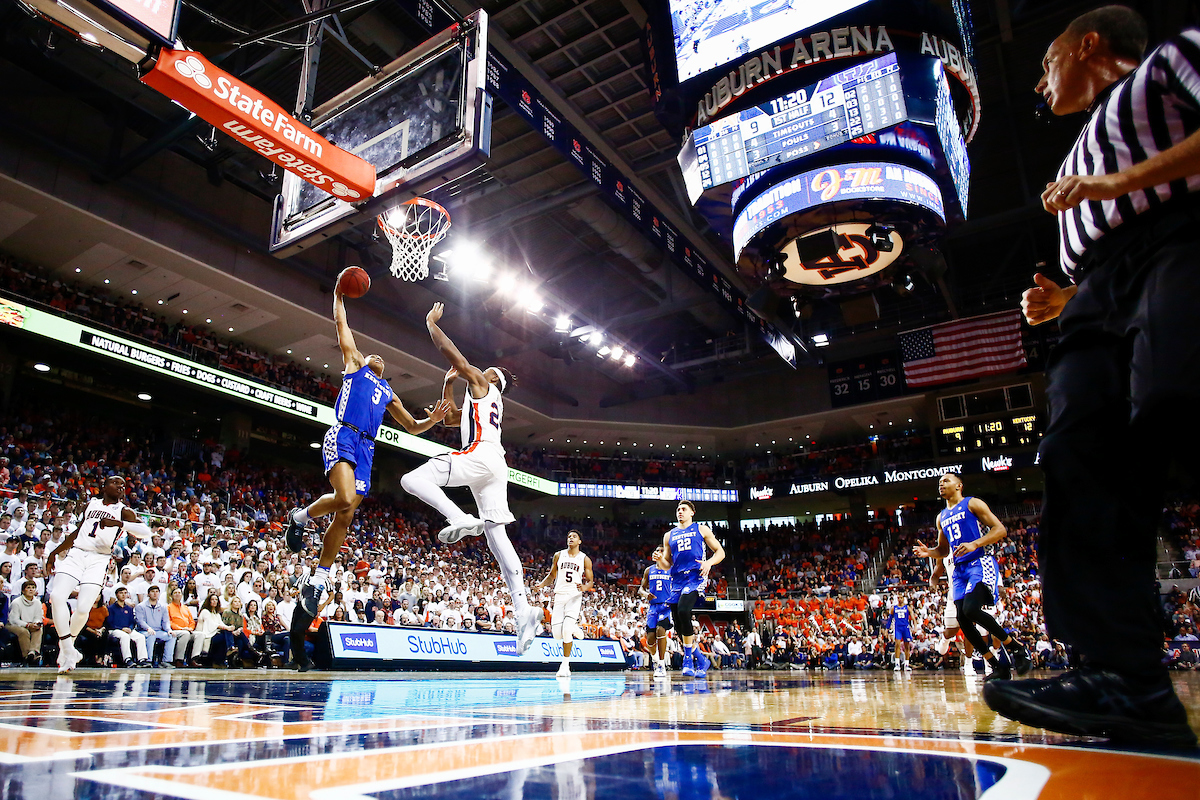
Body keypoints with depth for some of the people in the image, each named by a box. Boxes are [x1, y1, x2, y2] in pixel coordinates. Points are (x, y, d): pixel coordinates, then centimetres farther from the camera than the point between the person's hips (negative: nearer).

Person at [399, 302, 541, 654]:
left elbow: (450, 351, 7)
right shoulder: (492, 403, 36)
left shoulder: (479, 381, 14)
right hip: (495, 466, 9)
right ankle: (524, 607, -13)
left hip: (479, 455, -9)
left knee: (412, 479, -11)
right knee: (497, 536, 0)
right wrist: (448, 384, 41)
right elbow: (449, 418, 43)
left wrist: (431, 322, 20)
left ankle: (461, 519, -33)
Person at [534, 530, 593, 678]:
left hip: (575, 596, -3)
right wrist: (541, 584, -1)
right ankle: (575, 629, 31)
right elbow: (552, 575, 17)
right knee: (556, 633, -5)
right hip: (559, 595, 3)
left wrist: (584, 587, -18)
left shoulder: (585, 559, 4)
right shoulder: (559, 555, 11)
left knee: (567, 629, -19)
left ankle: (565, 666, -5)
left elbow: (590, 581, 5)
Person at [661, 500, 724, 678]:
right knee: (678, 623, 1)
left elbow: (720, 552, 9)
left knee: (683, 610, -28)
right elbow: (667, 563, 22)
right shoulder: (669, 535, 20)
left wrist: (709, 562, -12)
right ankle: (701, 660, 19)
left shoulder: (701, 529, 10)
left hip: (695, 576, -5)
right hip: (677, 579, 5)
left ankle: (688, 657, -15)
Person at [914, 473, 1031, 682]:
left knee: (971, 609, -26)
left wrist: (974, 544, -22)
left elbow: (1000, 530, -8)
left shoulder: (972, 504, 1)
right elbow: (943, 550, 27)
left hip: (980, 563, -7)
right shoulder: (941, 518, 20)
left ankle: (1016, 647, -5)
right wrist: (928, 552, 5)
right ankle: (999, 667, 7)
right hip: (959, 570, 8)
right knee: (962, 618, -4)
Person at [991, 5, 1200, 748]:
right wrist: (1064, 301, 16)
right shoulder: (1081, 162, 38)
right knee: (1082, 466, -13)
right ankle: (1128, 679, -19)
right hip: (1103, 296, 7)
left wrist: (1130, 179, -8)